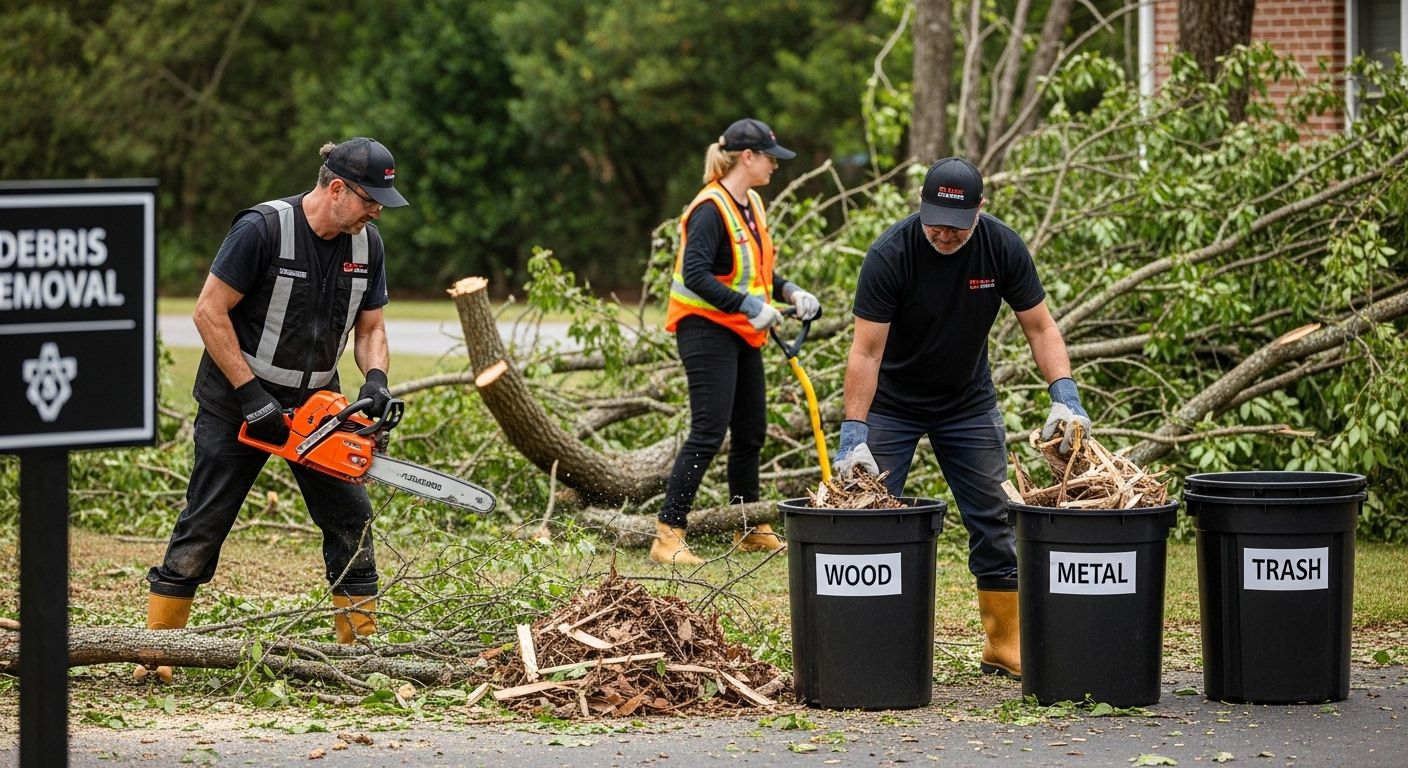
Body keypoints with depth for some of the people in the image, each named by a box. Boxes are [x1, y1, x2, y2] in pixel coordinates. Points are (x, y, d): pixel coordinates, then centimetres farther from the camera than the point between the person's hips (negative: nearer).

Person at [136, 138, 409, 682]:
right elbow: (210, 312, -20)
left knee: (351, 520, 0)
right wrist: (252, 396, -21)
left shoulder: (366, 244, -2)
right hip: (238, 404, -6)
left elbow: (369, 329, 7)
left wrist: (376, 381, -14)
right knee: (204, 525, -4)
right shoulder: (263, 229, -22)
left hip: (314, 402, 6)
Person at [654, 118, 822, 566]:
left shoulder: (752, 205, 13)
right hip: (707, 331, -9)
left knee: (751, 432, 14)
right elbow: (695, 274, -26)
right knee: (708, 433, -14)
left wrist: (789, 293, 6)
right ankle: (668, 535, -13)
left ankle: (750, 530, 26)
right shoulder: (711, 209, -17)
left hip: (742, 335, 9)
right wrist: (749, 306, -29)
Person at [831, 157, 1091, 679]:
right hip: (892, 403, -3)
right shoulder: (890, 255, -26)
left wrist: (1064, 396, -23)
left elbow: (1039, 327, -9)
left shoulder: (1002, 248, -17)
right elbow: (866, 351, -26)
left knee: (992, 520, 1)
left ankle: (1005, 644, 9)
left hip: (968, 402, 3)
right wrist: (854, 434, -31)